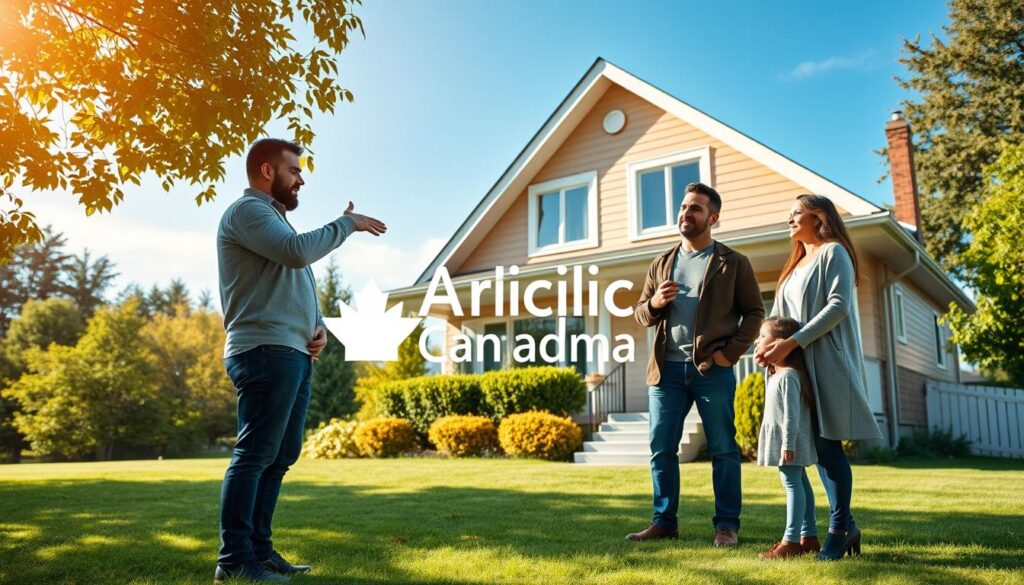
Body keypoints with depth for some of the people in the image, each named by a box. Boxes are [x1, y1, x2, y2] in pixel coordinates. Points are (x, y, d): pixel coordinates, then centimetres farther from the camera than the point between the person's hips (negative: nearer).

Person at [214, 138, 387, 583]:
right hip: (266, 351, -10)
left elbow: (300, 284, 27)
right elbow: (298, 252, -21)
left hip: (293, 354, 10)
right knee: (254, 455, -9)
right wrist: (346, 224, -8)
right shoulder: (247, 210, -3)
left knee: (281, 456, 10)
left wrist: (318, 324, 9)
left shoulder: (274, 217, 28)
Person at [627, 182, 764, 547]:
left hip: (712, 369, -3)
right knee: (661, 448, 5)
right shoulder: (661, 264, 15)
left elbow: (754, 312, 3)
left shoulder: (733, 263, 5)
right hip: (667, 368, 4)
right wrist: (654, 303, -7)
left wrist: (730, 352, -10)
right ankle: (664, 521, 16)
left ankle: (727, 525, 14)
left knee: (723, 449, 3)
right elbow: (641, 315, 16)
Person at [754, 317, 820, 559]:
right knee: (800, 482, 15)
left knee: (792, 483, -8)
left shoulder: (788, 376, -19)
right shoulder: (777, 374, 14)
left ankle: (791, 540, -6)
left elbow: (791, 413, -22)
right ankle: (809, 536, 24)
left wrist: (788, 444, -23)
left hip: (790, 441, -11)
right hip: (782, 439, 11)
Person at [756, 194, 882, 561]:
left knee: (828, 444, -10)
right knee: (818, 445, 5)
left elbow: (838, 306, -14)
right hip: (799, 364, 8)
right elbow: (779, 314, 18)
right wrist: (768, 343, -2)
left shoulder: (833, 252, 0)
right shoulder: (796, 264, 23)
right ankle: (846, 524, 14)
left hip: (827, 361, -7)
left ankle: (838, 530, -3)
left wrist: (791, 343, -19)